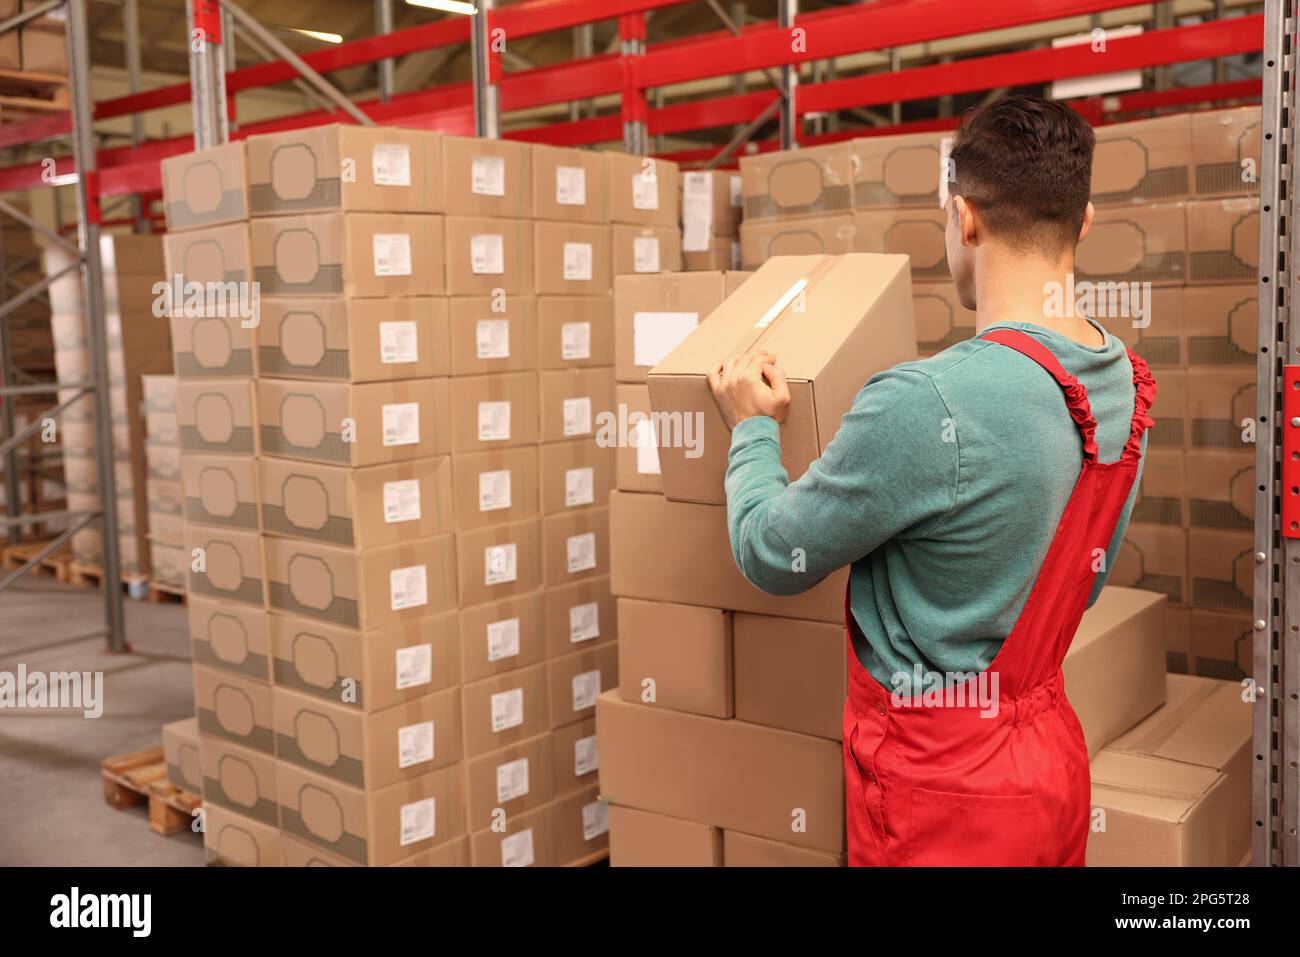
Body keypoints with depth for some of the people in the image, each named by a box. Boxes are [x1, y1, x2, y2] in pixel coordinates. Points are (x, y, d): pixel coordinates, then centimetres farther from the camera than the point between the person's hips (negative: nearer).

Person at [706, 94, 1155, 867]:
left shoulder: (926, 405, -29)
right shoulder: (1126, 385, -4)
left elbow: (772, 556, -15)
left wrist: (753, 430, 2)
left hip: (945, 783, -7)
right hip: (1053, 763, 7)